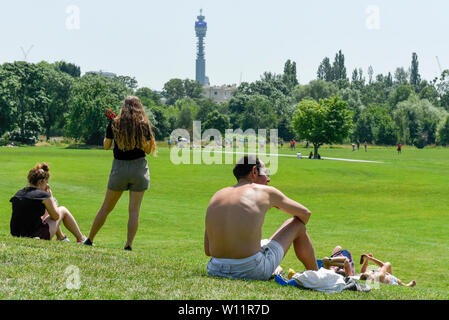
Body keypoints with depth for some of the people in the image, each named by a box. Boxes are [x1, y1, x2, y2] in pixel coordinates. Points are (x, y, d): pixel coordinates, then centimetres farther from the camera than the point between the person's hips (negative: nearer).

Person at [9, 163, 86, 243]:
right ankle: (81, 239, 27)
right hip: (37, 235, -7)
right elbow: (56, 217, 0)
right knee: (63, 210, 16)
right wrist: (50, 196, 7)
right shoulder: (43, 195, -13)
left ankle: (61, 237, 47)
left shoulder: (18, 194, 6)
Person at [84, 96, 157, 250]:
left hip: (119, 168, 1)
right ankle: (129, 244, -3)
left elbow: (106, 146, 4)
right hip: (139, 168, -1)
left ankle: (89, 239, 17)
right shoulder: (144, 124, -5)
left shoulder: (114, 123, -2)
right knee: (134, 210, 2)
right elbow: (148, 149, -3)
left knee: (106, 207, 12)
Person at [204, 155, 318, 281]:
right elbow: (305, 213, 19)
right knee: (298, 223, 19)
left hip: (215, 270, 5)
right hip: (251, 271, -4)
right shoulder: (266, 192, 2)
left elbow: (208, 251, 10)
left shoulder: (217, 195, 12)